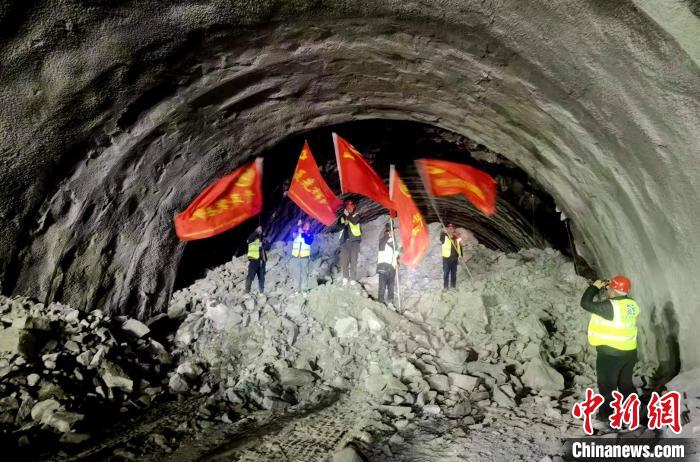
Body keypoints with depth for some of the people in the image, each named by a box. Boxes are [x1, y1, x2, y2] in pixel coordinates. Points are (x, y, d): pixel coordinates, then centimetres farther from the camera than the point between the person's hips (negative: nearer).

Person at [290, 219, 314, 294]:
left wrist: (303, 234, -19)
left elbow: (309, 241, -13)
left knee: (304, 273, -1)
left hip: (304, 256, -1)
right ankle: (296, 289, 12)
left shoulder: (310, 234, 5)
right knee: (296, 273, 4)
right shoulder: (297, 231, 5)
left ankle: (304, 289, 6)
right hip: (295, 255, 1)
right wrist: (298, 226, -31)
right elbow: (293, 234, -19)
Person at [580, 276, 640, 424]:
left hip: (610, 353, -7)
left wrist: (595, 287, -9)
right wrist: (608, 289, 8)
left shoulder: (610, 306, -26)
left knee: (607, 385, 8)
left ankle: (607, 414, 17)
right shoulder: (631, 304, -2)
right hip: (629, 351, 7)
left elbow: (586, 303, -21)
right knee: (626, 383, 22)